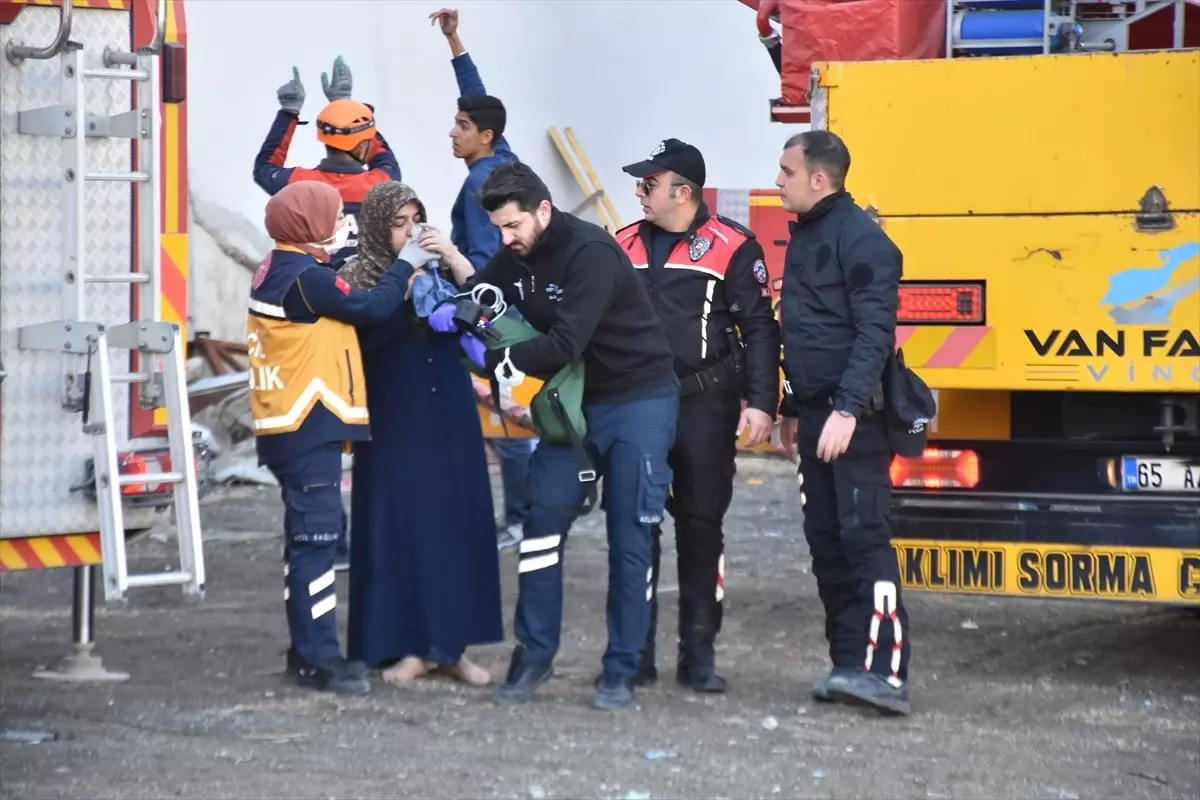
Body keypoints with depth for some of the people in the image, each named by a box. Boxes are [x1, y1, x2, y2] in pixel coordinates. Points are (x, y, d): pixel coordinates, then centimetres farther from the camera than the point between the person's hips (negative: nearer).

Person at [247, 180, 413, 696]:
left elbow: (343, 311, 13)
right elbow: (372, 308, -12)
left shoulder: (276, 272, 13)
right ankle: (317, 658, -8)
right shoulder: (306, 278, -16)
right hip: (308, 427, -10)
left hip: (290, 427, 10)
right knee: (315, 540, -8)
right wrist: (405, 267, 2)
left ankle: (308, 650, 20)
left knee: (308, 540, 14)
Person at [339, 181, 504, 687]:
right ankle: (408, 646, 2)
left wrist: (453, 258, -14)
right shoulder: (357, 277, -1)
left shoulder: (439, 267, 9)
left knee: (457, 523, 2)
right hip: (393, 425, -3)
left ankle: (452, 645, 7)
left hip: (449, 420, 3)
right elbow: (363, 335, -16)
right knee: (398, 526, -4)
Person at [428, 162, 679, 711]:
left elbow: (565, 343, -28)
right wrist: (449, 311, -18)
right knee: (543, 521, 0)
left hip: (639, 402, -7)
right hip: (573, 402, 7)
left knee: (629, 537, -2)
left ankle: (621, 670, 4)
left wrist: (493, 360, -19)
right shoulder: (515, 259, 1)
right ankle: (533, 655, 10)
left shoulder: (591, 253, -23)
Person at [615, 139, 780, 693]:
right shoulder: (624, 246, 11)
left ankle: (698, 655, 8)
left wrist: (761, 403, -11)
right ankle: (636, 652, 10)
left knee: (701, 525, 2)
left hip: (705, 404, -4)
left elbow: (759, 330, -4)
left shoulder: (731, 247, -3)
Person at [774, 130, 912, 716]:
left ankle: (886, 672, -17)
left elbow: (875, 333, -19)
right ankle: (849, 663, 13)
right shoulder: (804, 237, 17)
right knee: (825, 541, 8)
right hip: (816, 414, 9)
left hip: (854, 418, -9)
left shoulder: (860, 239, -12)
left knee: (863, 536, -14)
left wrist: (847, 409, -26)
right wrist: (792, 409, 23)